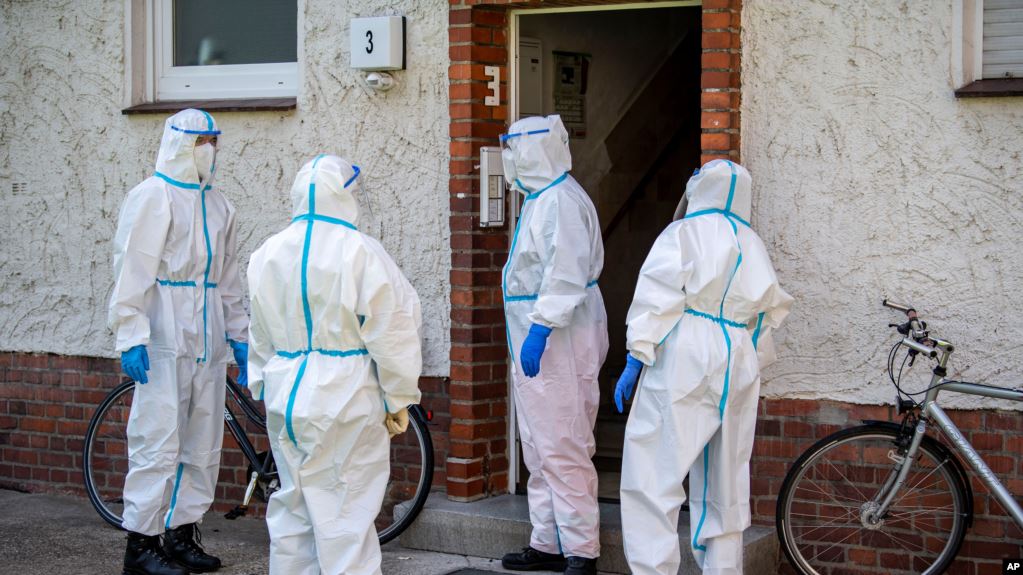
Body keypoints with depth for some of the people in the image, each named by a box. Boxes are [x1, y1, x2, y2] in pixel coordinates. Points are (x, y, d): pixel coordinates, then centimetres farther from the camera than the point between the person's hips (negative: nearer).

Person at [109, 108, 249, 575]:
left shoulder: (217, 204, 17)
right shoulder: (152, 196, -5)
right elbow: (132, 272, -11)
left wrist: (238, 335, 18)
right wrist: (131, 336, -17)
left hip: (206, 340, 7)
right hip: (164, 340, -7)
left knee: (202, 444, 9)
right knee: (159, 440, -9)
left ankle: (182, 534, 18)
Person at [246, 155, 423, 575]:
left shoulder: (267, 254, 7)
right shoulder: (359, 251, -12)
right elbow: (390, 332, -10)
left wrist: (262, 389, 26)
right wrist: (399, 399, -1)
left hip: (285, 395, 6)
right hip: (346, 399, -6)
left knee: (292, 506, 15)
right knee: (346, 512, -3)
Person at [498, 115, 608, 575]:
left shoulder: (561, 200, -15)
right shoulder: (539, 198, 19)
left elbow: (565, 274, -24)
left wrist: (540, 330, -26)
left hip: (557, 341, -11)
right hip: (534, 342, 11)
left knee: (561, 449, -9)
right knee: (539, 450, 14)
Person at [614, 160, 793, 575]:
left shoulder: (683, 234, -2)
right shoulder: (753, 245, 14)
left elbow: (657, 299, -11)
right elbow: (771, 312, 18)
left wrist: (636, 358, -11)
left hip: (683, 365, -6)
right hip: (738, 368, 6)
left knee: (651, 477, -6)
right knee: (724, 483, 13)